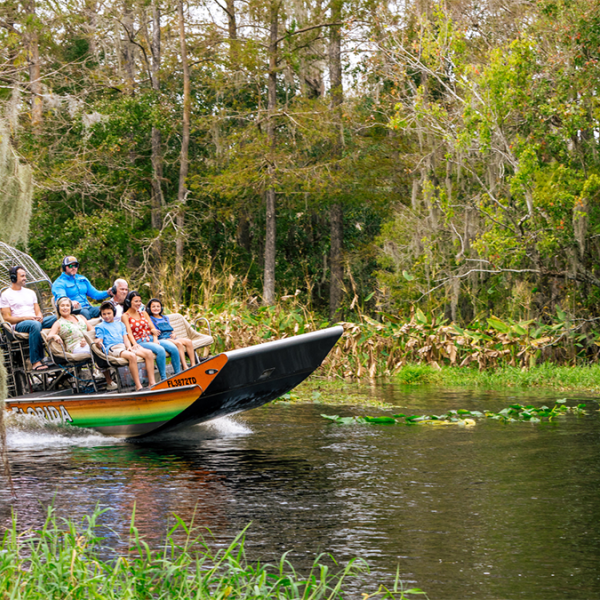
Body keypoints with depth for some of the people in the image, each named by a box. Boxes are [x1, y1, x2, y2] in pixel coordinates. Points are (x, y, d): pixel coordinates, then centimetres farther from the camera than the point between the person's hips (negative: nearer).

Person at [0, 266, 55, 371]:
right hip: (18, 325, -6)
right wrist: (25, 318, -15)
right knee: (35, 325, -42)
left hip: (36, 321, 6)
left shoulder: (30, 292, 26)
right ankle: (36, 362, -45)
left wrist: (39, 316, -5)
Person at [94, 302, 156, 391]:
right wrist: (98, 343, -23)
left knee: (149, 353, -14)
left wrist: (129, 347, -3)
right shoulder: (100, 326, 12)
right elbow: (99, 342, 2)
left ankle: (152, 382, -16)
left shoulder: (120, 324, 28)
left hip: (124, 346, 6)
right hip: (112, 348, -6)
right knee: (132, 356, -37)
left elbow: (125, 338, 18)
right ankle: (138, 386, -39)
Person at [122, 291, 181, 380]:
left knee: (173, 348, -18)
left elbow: (152, 328, 14)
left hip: (151, 339, 6)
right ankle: (164, 379, -31)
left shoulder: (144, 313, 21)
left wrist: (155, 339, -5)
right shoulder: (125, 316, 2)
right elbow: (129, 333, -8)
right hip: (139, 342, -6)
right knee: (160, 350, -34)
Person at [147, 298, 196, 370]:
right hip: (161, 339, -7)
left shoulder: (166, 318, 27)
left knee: (188, 341, -17)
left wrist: (174, 334, 3)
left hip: (171, 337, 7)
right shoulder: (150, 319, 7)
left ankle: (193, 364, -22)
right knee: (178, 343, -33)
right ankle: (185, 367, -39)